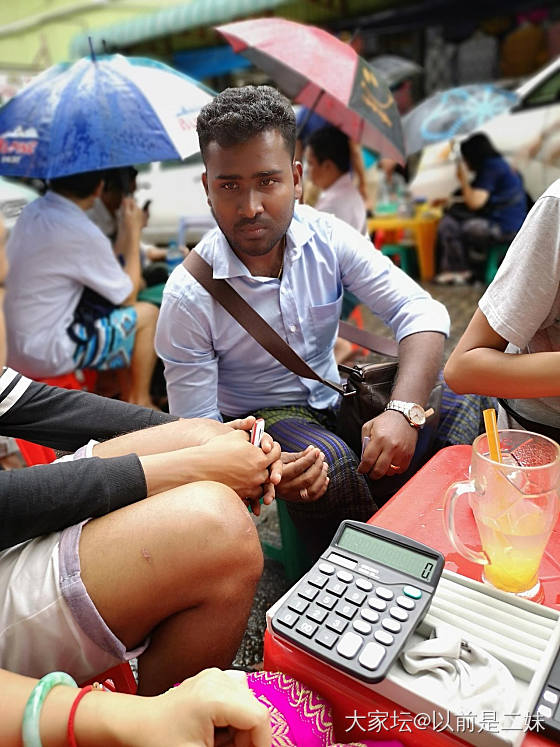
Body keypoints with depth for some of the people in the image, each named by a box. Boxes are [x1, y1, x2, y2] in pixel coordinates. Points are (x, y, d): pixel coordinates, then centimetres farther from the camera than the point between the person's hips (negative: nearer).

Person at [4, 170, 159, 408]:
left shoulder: (31, 211, 3)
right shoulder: (83, 233, -22)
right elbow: (128, 296, -8)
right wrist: (133, 233, -1)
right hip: (45, 356, -8)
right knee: (148, 314, 4)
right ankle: (138, 402, 17)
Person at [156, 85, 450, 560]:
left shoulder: (327, 237, -12)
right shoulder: (189, 296, -21)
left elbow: (422, 311, -15)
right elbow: (197, 430, -17)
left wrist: (403, 411, -33)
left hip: (331, 396, 4)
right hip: (255, 419, -4)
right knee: (330, 461, -34)